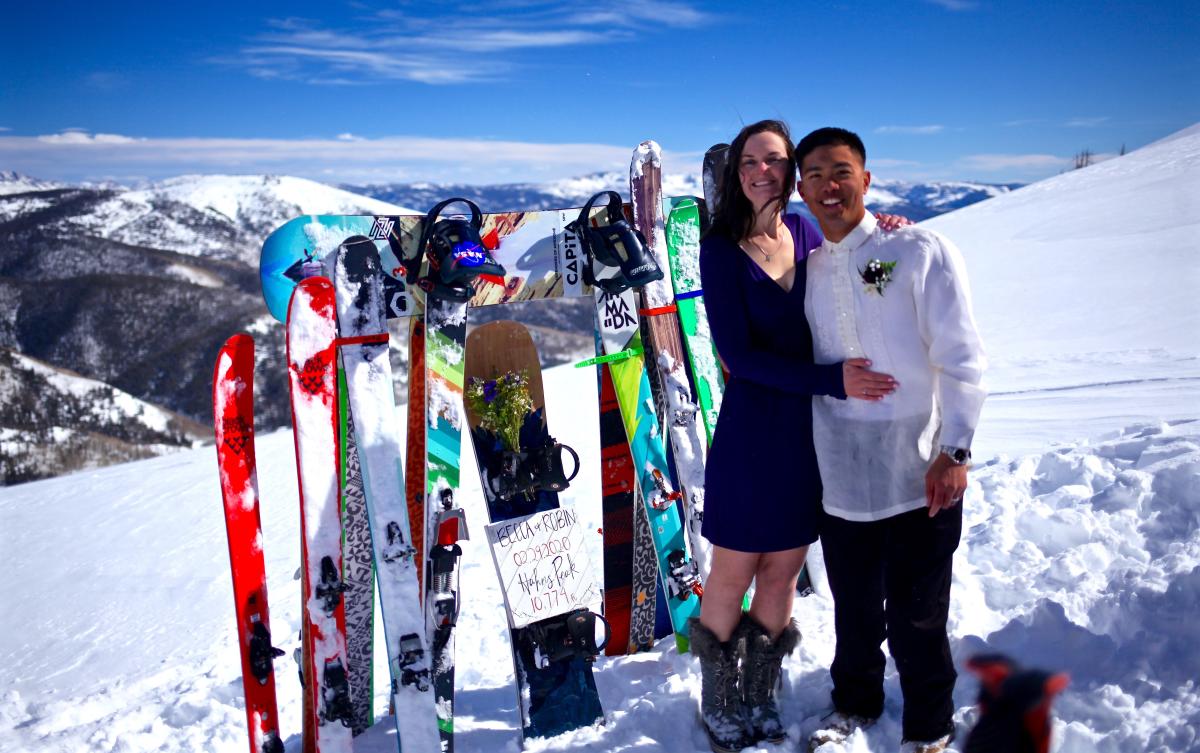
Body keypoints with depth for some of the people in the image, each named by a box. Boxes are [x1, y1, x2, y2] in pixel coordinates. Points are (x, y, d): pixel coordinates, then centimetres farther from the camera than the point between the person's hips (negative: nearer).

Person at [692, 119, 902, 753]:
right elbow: (739, 355, -16)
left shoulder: (806, 234, 4)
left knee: (784, 569, 14)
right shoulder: (720, 249, -10)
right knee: (734, 573, 7)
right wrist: (833, 380, -21)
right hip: (751, 430, -4)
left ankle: (758, 697, 33)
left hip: (811, 428, 5)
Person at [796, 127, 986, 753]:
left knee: (916, 618, 7)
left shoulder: (922, 252, -5)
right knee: (855, 610, 17)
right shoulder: (805, 272, 9)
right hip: (841, 482, 4)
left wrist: (953, 451, -14)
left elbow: (962, 359, -8)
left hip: (919, 478, -3)